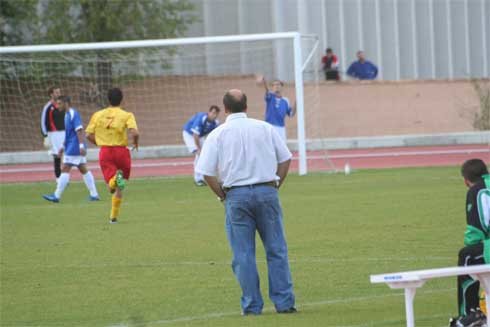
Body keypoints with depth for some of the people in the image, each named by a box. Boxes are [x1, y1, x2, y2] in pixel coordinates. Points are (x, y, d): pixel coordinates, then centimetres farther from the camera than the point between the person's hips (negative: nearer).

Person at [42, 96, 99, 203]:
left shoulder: (73, 114, -14)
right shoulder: (67, 115, 17)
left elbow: (79, 131, -21)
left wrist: (81, 145, -27)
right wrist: (63, 146, 25)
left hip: (73, 148, -10)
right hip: (71, 147, 10)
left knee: (65, 170, -9)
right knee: (83, 170, 10)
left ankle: (56, 196, -9)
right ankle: (94, 194, 12)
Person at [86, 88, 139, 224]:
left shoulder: (98, 115, 4)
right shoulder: (126, 115, -4)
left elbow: (89, 135, 1)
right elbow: (134, 133, -18)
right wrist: (135, 143, 4)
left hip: (105, 151, 1)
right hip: (121, 151, -1)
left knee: (112, 186, -4)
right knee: (118, 188, 15)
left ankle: (115, 179, -40)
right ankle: (114, 216, 12)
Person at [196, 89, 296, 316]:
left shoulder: (217, 135, -1)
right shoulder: (265, 128, 5)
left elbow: (207, 173, -6)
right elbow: (285, 159, 7)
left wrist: (222, 196, 5)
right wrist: (275, 186, 13)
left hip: (236, 195, -1)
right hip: (266, 191, 1)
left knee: (243, 254, 5)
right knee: (276, 250, 6)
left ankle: (252, 305, 5)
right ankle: (284, 302, 3)